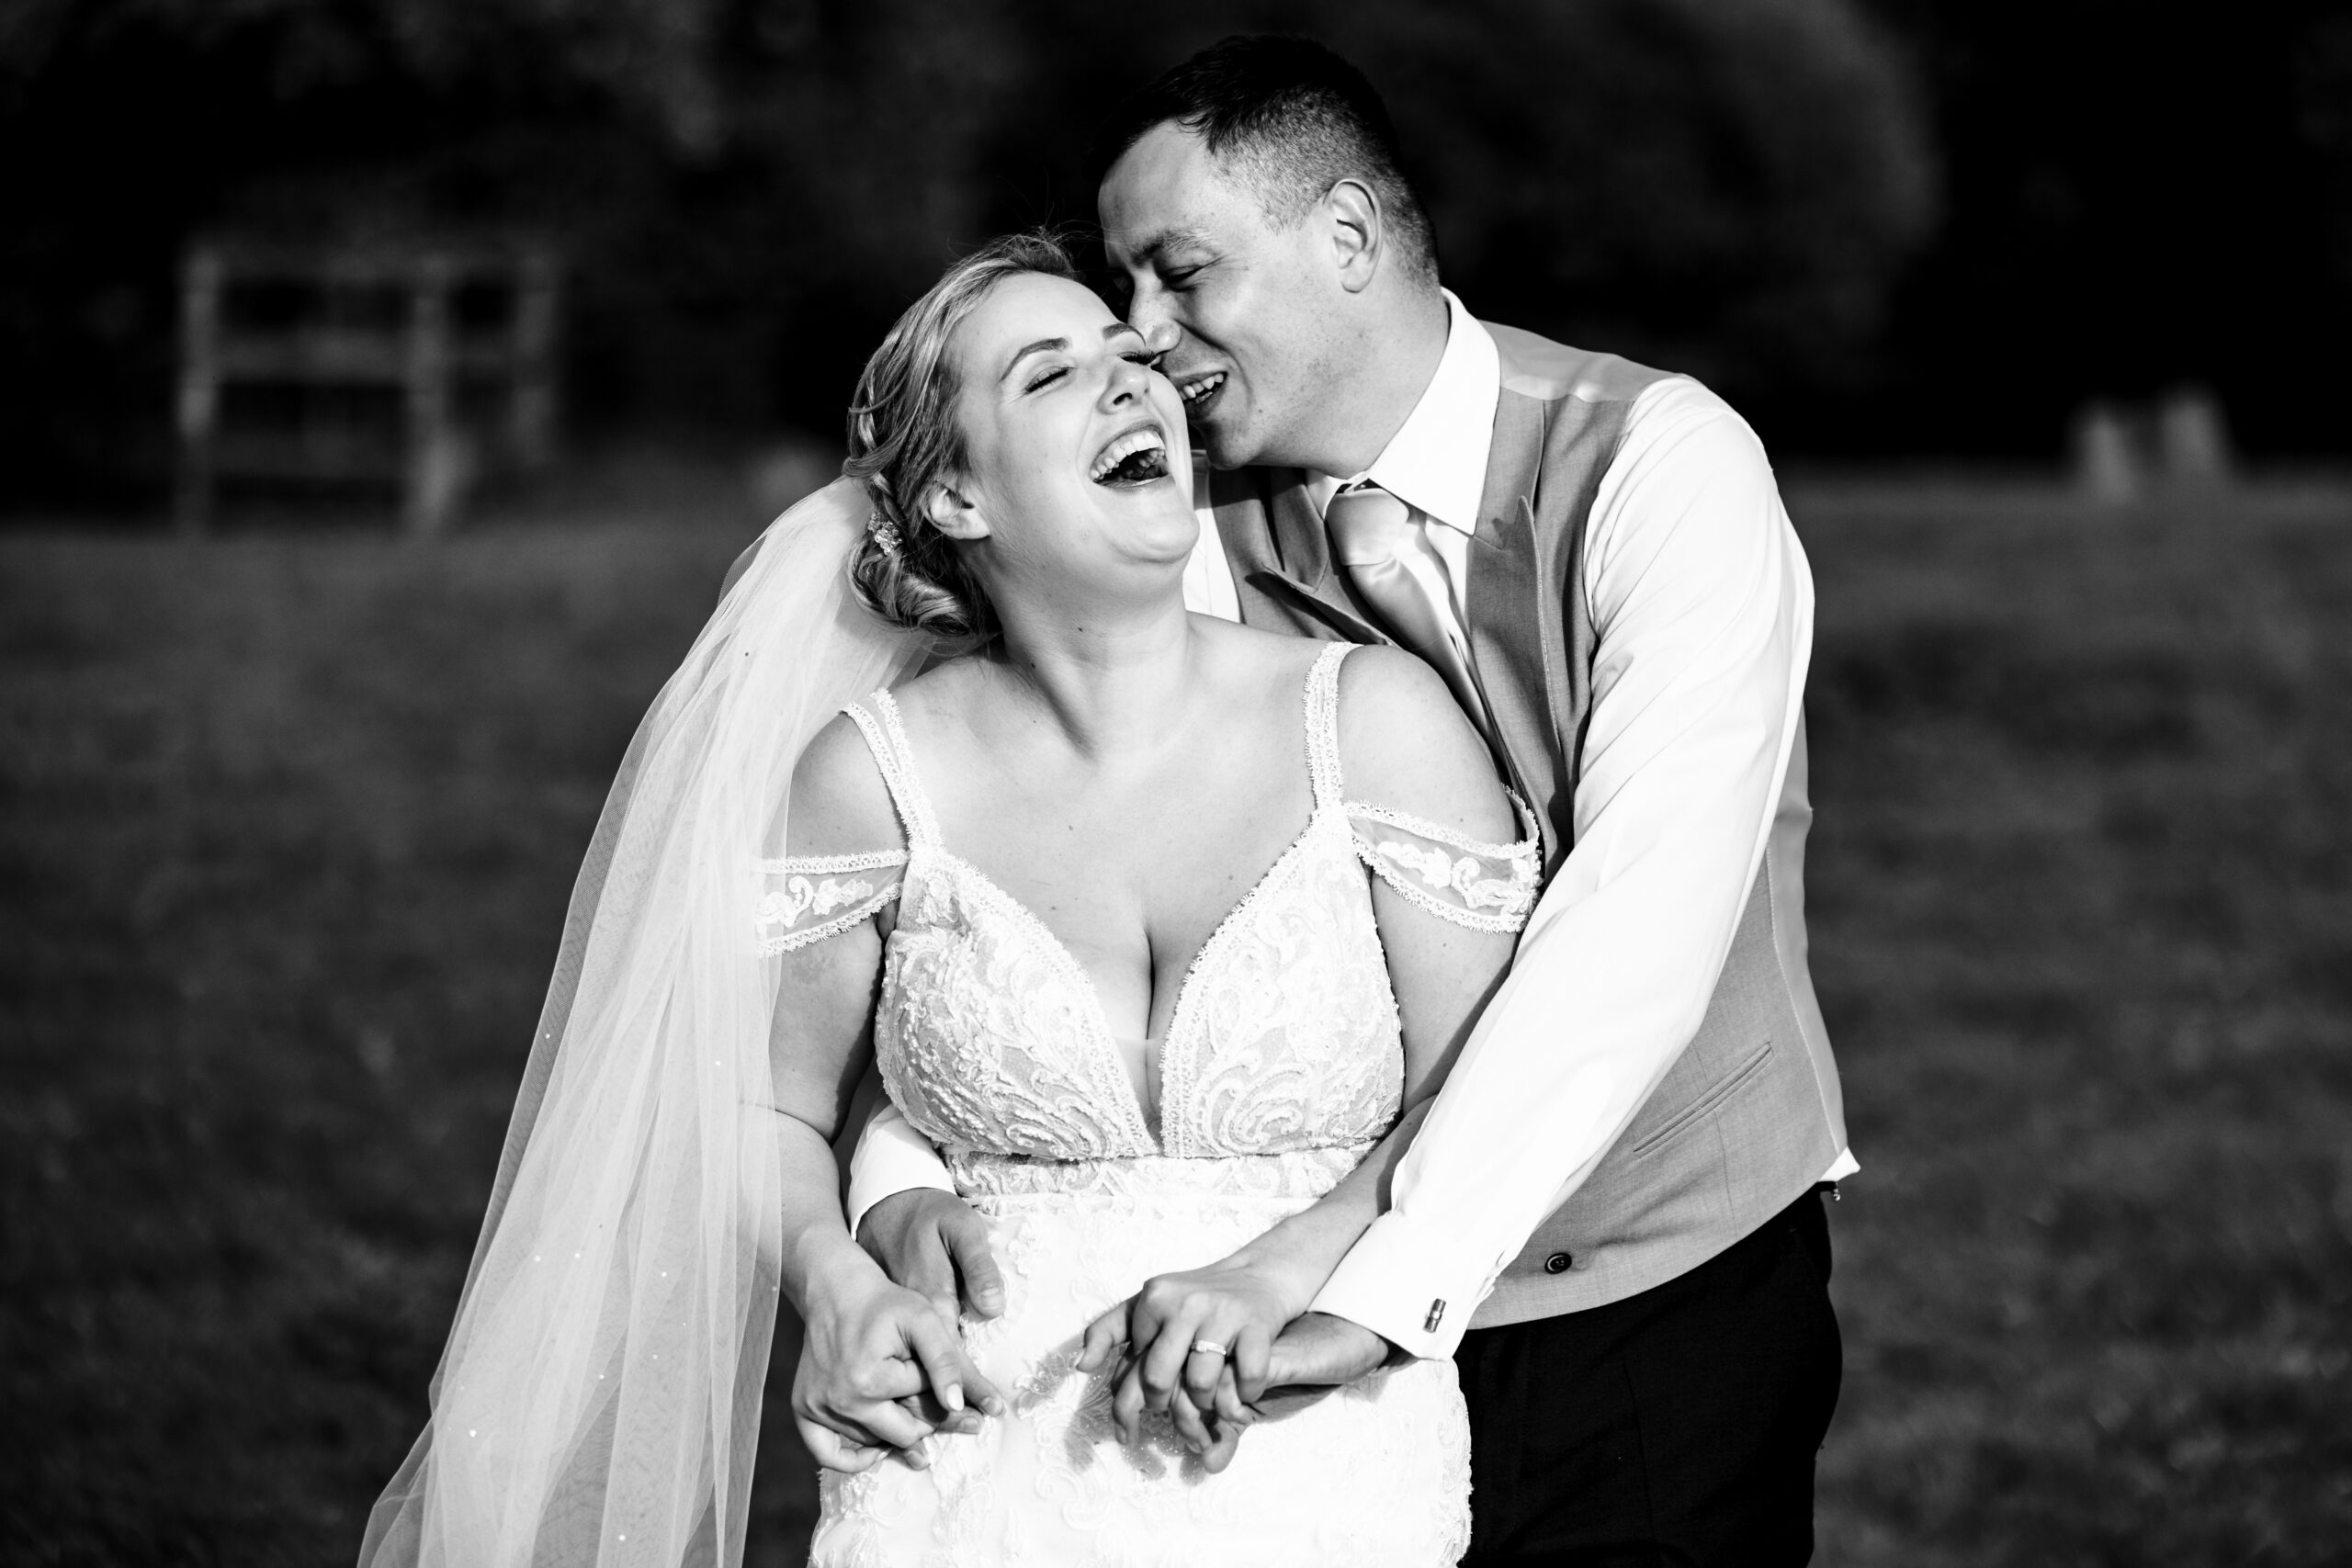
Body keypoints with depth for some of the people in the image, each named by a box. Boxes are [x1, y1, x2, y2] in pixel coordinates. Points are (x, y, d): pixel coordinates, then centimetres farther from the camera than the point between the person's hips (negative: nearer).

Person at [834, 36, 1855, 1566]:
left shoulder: (1657, 464, -16)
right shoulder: (1203, 530, -3)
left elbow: (1645, 917, -28)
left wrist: (1378, 1287, -38)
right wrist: (902, 1174, -29)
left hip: (1674, 1310, -3)